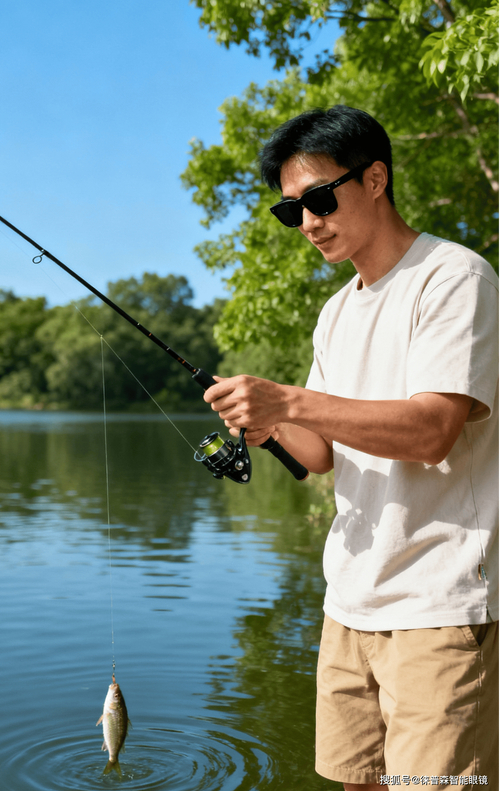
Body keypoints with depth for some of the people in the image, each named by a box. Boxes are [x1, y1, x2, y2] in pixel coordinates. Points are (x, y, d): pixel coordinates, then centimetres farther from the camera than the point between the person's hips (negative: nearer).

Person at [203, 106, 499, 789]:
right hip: (352, 597, 7)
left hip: (442, 603, -7)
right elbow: (325, 453, 14)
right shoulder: (336, 312, 15)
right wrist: (272, 424, -7)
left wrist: (290, 401, -24)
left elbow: (432, 431, -21)